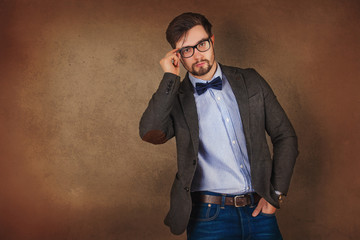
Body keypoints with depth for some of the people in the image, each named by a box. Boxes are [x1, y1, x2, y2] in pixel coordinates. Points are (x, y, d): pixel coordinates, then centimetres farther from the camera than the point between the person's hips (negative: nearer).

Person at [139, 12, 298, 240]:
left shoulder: (250, 82, 7)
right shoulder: (175, 97, 2)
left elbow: (286, 137, 11)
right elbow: (151, 133, -19)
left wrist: (276, 193, 3)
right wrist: (170, 77, -14)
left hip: (259, 211, 2)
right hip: (210, 216, -2)